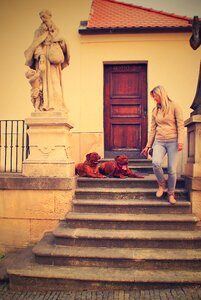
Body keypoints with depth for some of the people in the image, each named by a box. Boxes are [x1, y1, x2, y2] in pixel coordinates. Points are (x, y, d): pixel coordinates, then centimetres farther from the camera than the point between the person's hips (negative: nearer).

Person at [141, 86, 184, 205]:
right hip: (159, 141, 3)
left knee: (172, 169, -2)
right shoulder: (155, 110, 14)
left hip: (172, 141, -3)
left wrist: (180, 141, -16)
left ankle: (171, 194, 18)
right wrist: (148, 146, 13)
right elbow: (153, 129, 15)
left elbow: (180, 125, -5)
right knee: (156, 163, -22)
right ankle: (162, 185, 5)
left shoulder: (174, 106, 0)